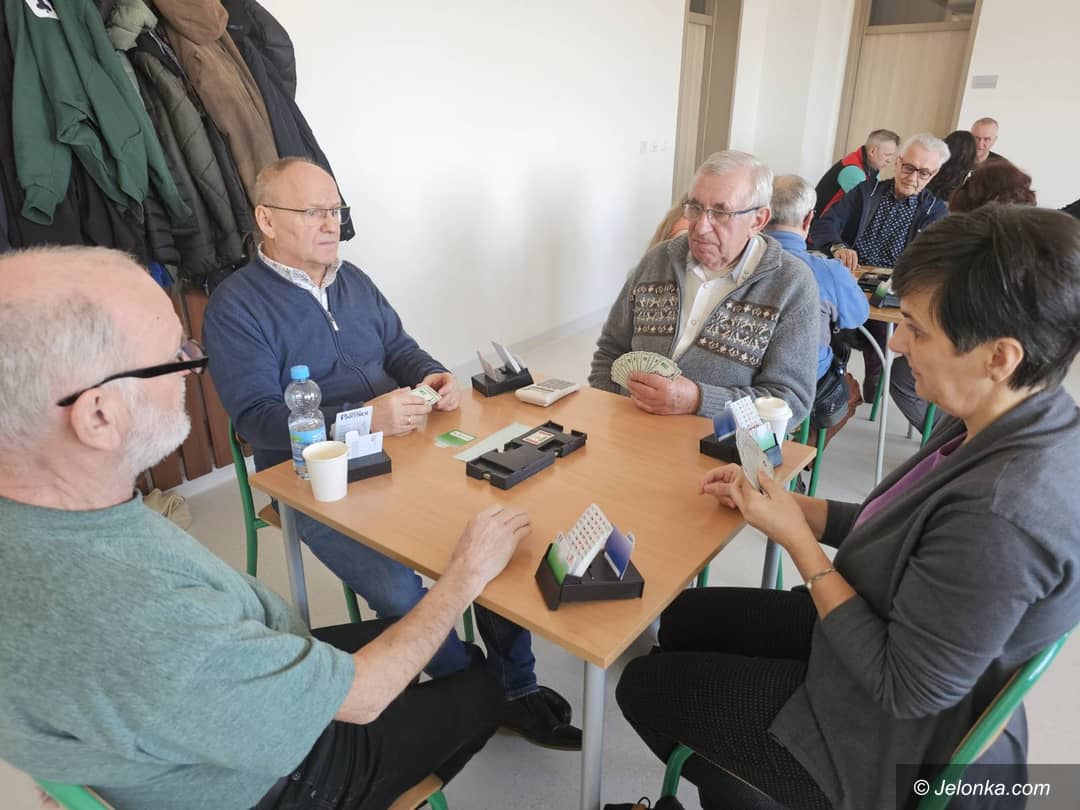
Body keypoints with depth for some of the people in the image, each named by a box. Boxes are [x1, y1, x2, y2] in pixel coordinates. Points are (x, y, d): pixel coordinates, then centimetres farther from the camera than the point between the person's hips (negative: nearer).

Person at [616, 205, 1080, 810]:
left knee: (644, 685, 6)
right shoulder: (1028, 421, -9)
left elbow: (907, 690, -27)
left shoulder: (1002, 512, -38)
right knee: (683, 615, 19)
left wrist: (799, 540, -21)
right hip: (883, 627, 8)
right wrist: (788, 503, -3)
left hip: (901, 744, -8)